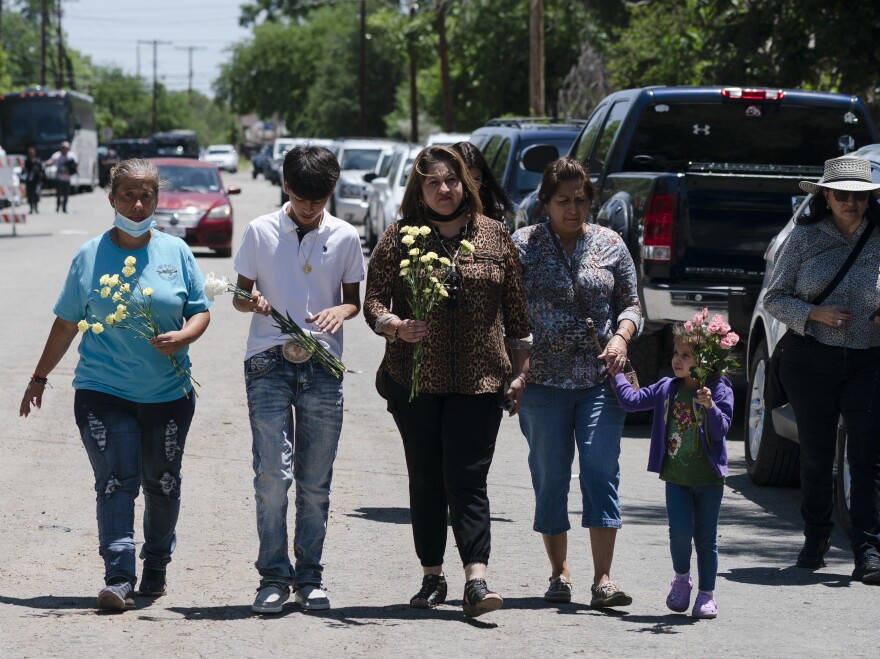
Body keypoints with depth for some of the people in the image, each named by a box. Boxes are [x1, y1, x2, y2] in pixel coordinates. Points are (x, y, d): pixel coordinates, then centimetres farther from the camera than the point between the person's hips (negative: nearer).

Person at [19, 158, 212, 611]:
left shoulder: (176, 252, 5)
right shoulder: (90, 256, 3)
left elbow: (200, 311, 8)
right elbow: (67, 322, 10)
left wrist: (183, 337, -14)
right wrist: (40, 377, 12)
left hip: (168, 393, 2)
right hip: (104, 392, -2)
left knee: (162, 484, 9)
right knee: (115, 483, -11)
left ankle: (156, 566, 27)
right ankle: (118, 578, -16)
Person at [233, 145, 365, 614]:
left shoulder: (345, 237, 6)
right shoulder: (261, 232, 3)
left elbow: (353, 300, 13)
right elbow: (240, 294, 9)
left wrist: (340, 311, -10)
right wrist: (253, 303, -14)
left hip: (322, 366, 2)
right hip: (269, 363, -1)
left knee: (316, 481, 4)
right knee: (273, 472, -11)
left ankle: (309, 576, 13)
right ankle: (274, 576, -3)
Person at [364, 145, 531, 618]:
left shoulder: (494, 236, 8)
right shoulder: (399, 238, 5)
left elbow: (516, 310, 12)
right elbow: (373, 300, 3)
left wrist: (520, 370, 9)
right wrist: (396, 327, -18)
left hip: (479, 381, -1)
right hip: (415, 379, 1)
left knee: (467, 478, -9)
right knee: (426, 479, 7)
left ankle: (476, 580, -16)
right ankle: (431, 578, 17)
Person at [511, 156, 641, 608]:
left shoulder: (609, 244, 8)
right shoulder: (523, 245, 3)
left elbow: (631, 303, 15)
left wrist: (621, 337, -6)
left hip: (600, 380, 1)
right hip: (543, 381, 0)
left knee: (602, 473, -9)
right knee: (550, 478, 4)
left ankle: (603, 580, -11)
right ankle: (559, 574, 17)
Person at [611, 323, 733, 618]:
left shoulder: (718, 390, -7)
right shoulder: (667, 389, 6)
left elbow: (721, 430, -14)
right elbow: (631, 400, 13)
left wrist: (710, 407, -29)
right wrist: (617, 374, 15)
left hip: (708, 478, -3)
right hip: (676, 477, 3)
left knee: (705, 538, 4)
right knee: (680, 531, -9)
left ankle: (706, 593, 14)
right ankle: (681, 578, 16)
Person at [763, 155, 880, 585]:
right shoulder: (804, 238, 3)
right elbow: (774, 298, 5)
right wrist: (814, 313, -12)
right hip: (811, 361, 0)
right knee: (816, 456, 7)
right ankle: (816, 539, 26)